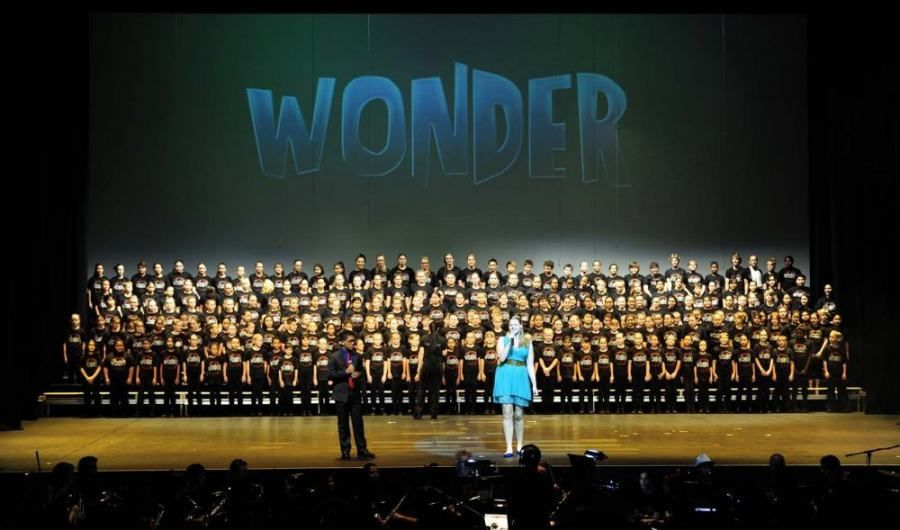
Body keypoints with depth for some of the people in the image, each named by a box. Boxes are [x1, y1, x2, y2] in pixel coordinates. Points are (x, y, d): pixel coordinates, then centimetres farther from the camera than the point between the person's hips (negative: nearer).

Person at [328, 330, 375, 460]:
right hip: (342, 394, -3)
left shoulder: (356, 356, 10)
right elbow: (330, 375, -9)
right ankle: (345, 450, 10)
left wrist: (358, 374, -1)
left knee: (358, 422, 3)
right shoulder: (335, 356, -2)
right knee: (343, 424, 3)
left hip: (355, 393, 3)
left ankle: (362, 449, 7)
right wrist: (346, 372, -16)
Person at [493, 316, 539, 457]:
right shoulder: (503, 339, 7)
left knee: (519, 414, 5)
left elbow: (530, 365, 9)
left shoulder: (527, 342, 11)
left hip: (521, 378, 2)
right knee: (507, 413, -8)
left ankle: (519, 445, 19)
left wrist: (534, 384, 3)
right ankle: (509, 448, -8)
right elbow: (502, 357, -9)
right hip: (506, 376, -1)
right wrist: (510, 341, -12)